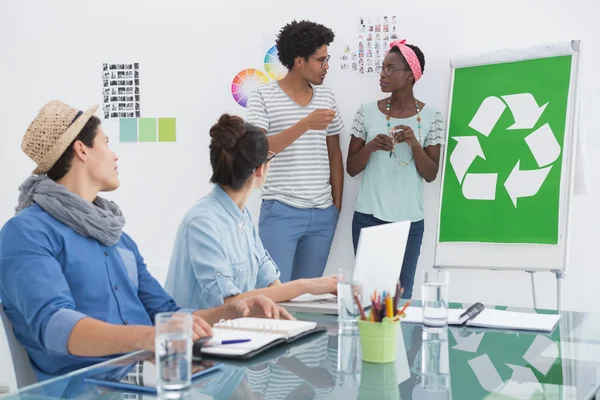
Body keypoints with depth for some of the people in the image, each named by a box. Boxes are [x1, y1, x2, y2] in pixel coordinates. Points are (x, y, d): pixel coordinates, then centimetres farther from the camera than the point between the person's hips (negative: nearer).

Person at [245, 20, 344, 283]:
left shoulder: (327, 98, 10)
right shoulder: (263, 97, -4)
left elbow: (334, 154, 14)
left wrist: (337, 204, 10)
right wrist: (306, 124, -23)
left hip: (323, 214, 5)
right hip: (281, 212, -4)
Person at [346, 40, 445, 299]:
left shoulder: (430, 116, -1)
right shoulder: (367, 112, 0)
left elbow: (430, 175, -1)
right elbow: (351, 169, 3)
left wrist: (415, 144, -17)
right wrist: (370, 147, -15)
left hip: (409, 220, 0)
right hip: (368, 218, 0)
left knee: (402, 292, 6)